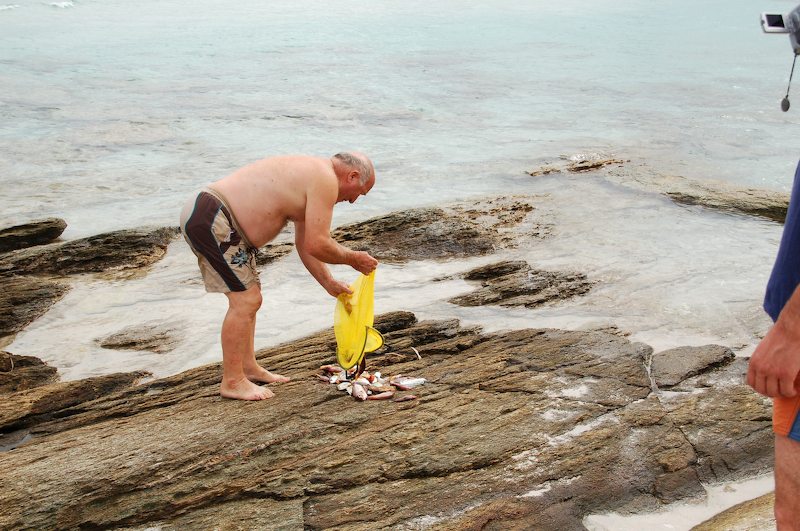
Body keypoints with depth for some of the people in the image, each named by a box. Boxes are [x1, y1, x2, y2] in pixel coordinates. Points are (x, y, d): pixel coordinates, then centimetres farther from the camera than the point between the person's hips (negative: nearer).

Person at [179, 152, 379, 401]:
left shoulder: (310, 175, 20)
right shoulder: (325, 179, -12)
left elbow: (305, 244, 25)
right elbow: (318, 245, -16)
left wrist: (329, 283, 25)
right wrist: (353, 258, 1)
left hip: (202, 215, 11)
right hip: (211, 220, -11)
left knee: (249, 296, 19)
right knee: (245, 301, -7)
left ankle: (248, 367, 29)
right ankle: (232, 382, 3)